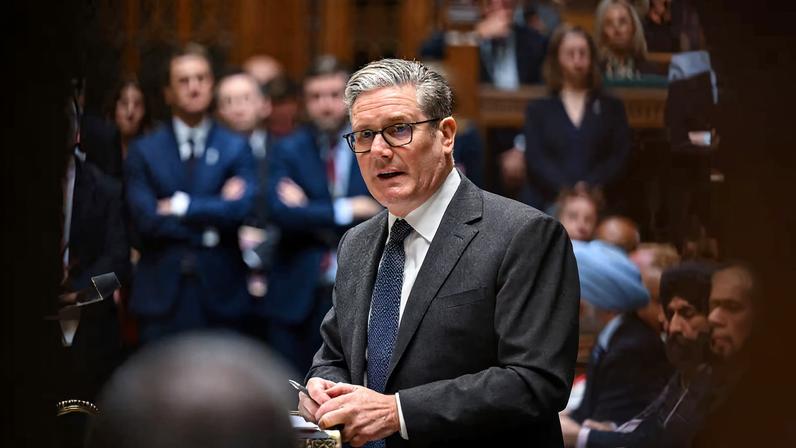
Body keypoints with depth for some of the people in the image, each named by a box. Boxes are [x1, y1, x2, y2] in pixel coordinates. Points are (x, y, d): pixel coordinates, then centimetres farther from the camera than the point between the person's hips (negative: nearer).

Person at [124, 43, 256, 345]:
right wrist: (209, 227, -9)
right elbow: (146, 219, -6)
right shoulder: (144, 151, 7)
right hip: (162, 297, 0)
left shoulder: (237, 148, 7)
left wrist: (181, 205, -8)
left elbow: (243, 209, -9)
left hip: (220, 296, 0)